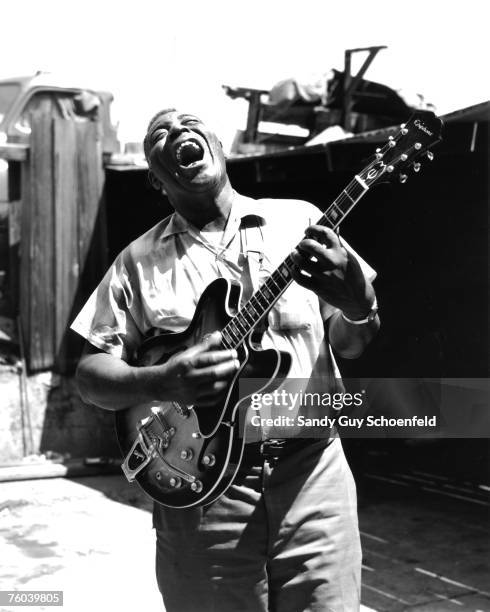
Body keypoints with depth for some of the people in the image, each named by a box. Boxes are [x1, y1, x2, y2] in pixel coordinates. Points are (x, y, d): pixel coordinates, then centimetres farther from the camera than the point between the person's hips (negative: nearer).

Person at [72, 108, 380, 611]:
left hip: (311, 474, 1)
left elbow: (349, 344, 5)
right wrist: (158, 382, -18)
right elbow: (91, 374, 2)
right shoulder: (139, 260, 4)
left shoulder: (299, 221, 5)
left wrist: (359, 307, -18)